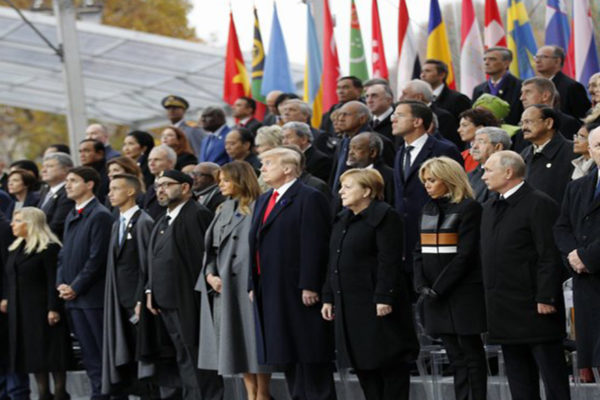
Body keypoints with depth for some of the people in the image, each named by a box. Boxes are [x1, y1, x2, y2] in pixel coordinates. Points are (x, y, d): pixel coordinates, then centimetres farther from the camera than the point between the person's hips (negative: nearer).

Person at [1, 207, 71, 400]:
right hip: (20, 311, 8)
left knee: (52, 353, -2)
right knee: (32, 354, 9)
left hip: (42, 310, -8)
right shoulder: (16, 248, 14)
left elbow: (53, 281, -16)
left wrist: (53, 308, -20)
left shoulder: (49, 248, -12)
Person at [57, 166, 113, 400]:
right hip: (73, 297, 8)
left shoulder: (100, 216, -10)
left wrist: (75, 287, -14)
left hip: (93, 296, -8)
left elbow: (97, 258, -15)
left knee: (103, 353, -5)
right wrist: (61, 284, 4)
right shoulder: (71, 217, 17)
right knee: (89, 354, 9)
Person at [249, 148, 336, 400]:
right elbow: (256, 244, 21)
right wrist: (253, 285, 14)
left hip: (299, 293, -9)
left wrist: (309, 287, -20)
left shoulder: (309, 199, -8)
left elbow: (314, 246, -15)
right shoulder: (263, 201, 20)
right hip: (270, 293, 9)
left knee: (310, 358, -6)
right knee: (286, 356, 9)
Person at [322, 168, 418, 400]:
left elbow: (389, 261, -16)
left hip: (376, 306, -9)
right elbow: (334, 262, 21)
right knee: (361, 363, 9)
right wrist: (328, 297, 15)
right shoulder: (343, 220, 18)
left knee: (390, 364, -4)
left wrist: (384, 298, -22)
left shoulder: (384, 216, -9)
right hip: (349, 306, 9)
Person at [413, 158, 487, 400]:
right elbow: (420, 250, 14)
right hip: (436, 296, 7)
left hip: (464, 293, -7)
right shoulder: (429, 209, 15)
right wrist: (422, 286, -2)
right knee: (454, 355, 7)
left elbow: (466, 254, -13)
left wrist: (438, 288, -15)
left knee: (471, 352, -3)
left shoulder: (469, 208, -7)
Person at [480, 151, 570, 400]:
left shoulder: (539, 205, -10)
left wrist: (545, 298, -20)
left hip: (534, 307, -8)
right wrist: (491, 300, 15)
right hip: (505, 311, 8)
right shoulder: (490, 209, 17)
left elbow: (551, 257, -16)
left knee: (552, 374, -3)